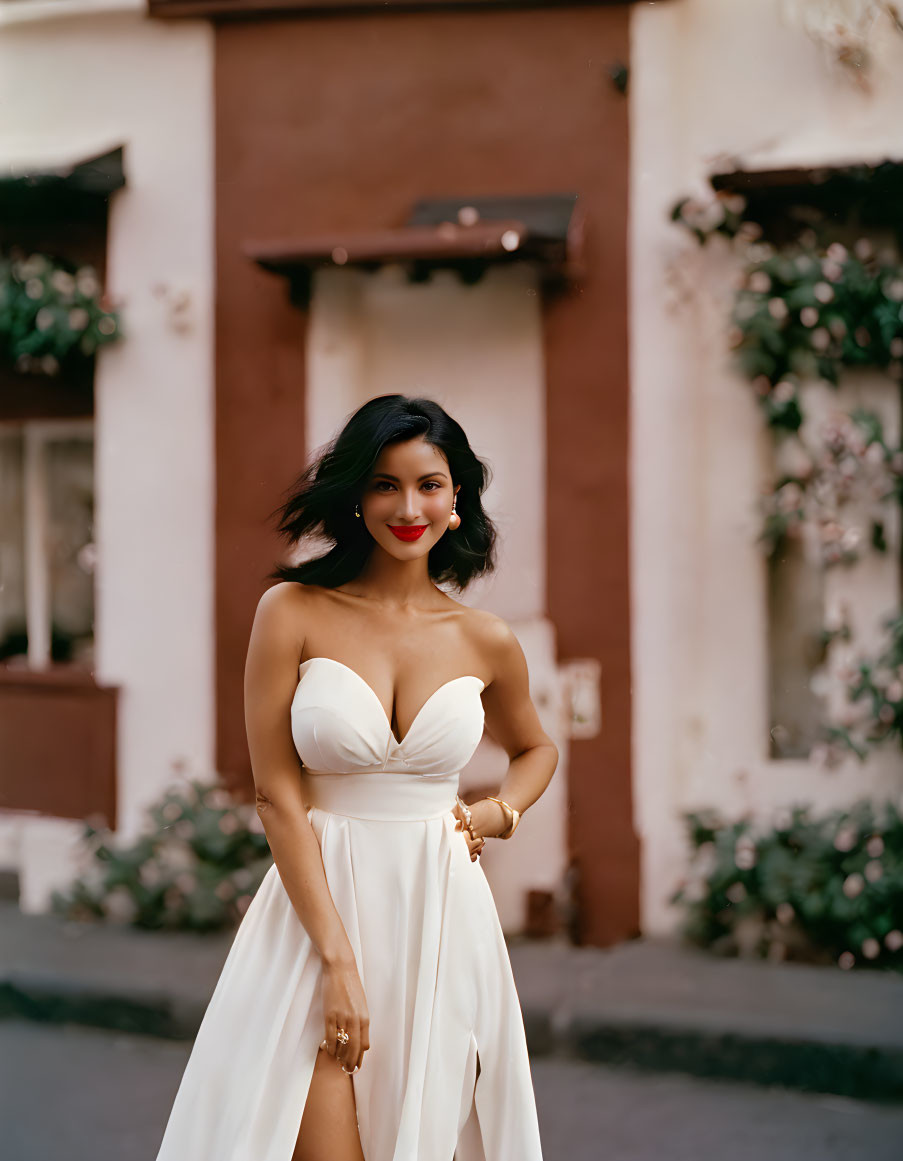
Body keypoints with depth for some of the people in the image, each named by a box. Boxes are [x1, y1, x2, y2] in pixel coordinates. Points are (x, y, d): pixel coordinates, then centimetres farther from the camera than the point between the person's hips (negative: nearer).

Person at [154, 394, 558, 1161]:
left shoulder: (487, 642, 4)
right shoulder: (294, 612, -4)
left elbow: (537, 747, 25)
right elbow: (277, 792, -7)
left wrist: (500, 813, 2)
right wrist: (339, 961, -12)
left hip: (441, 917, 2)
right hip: (320, 905, -2)